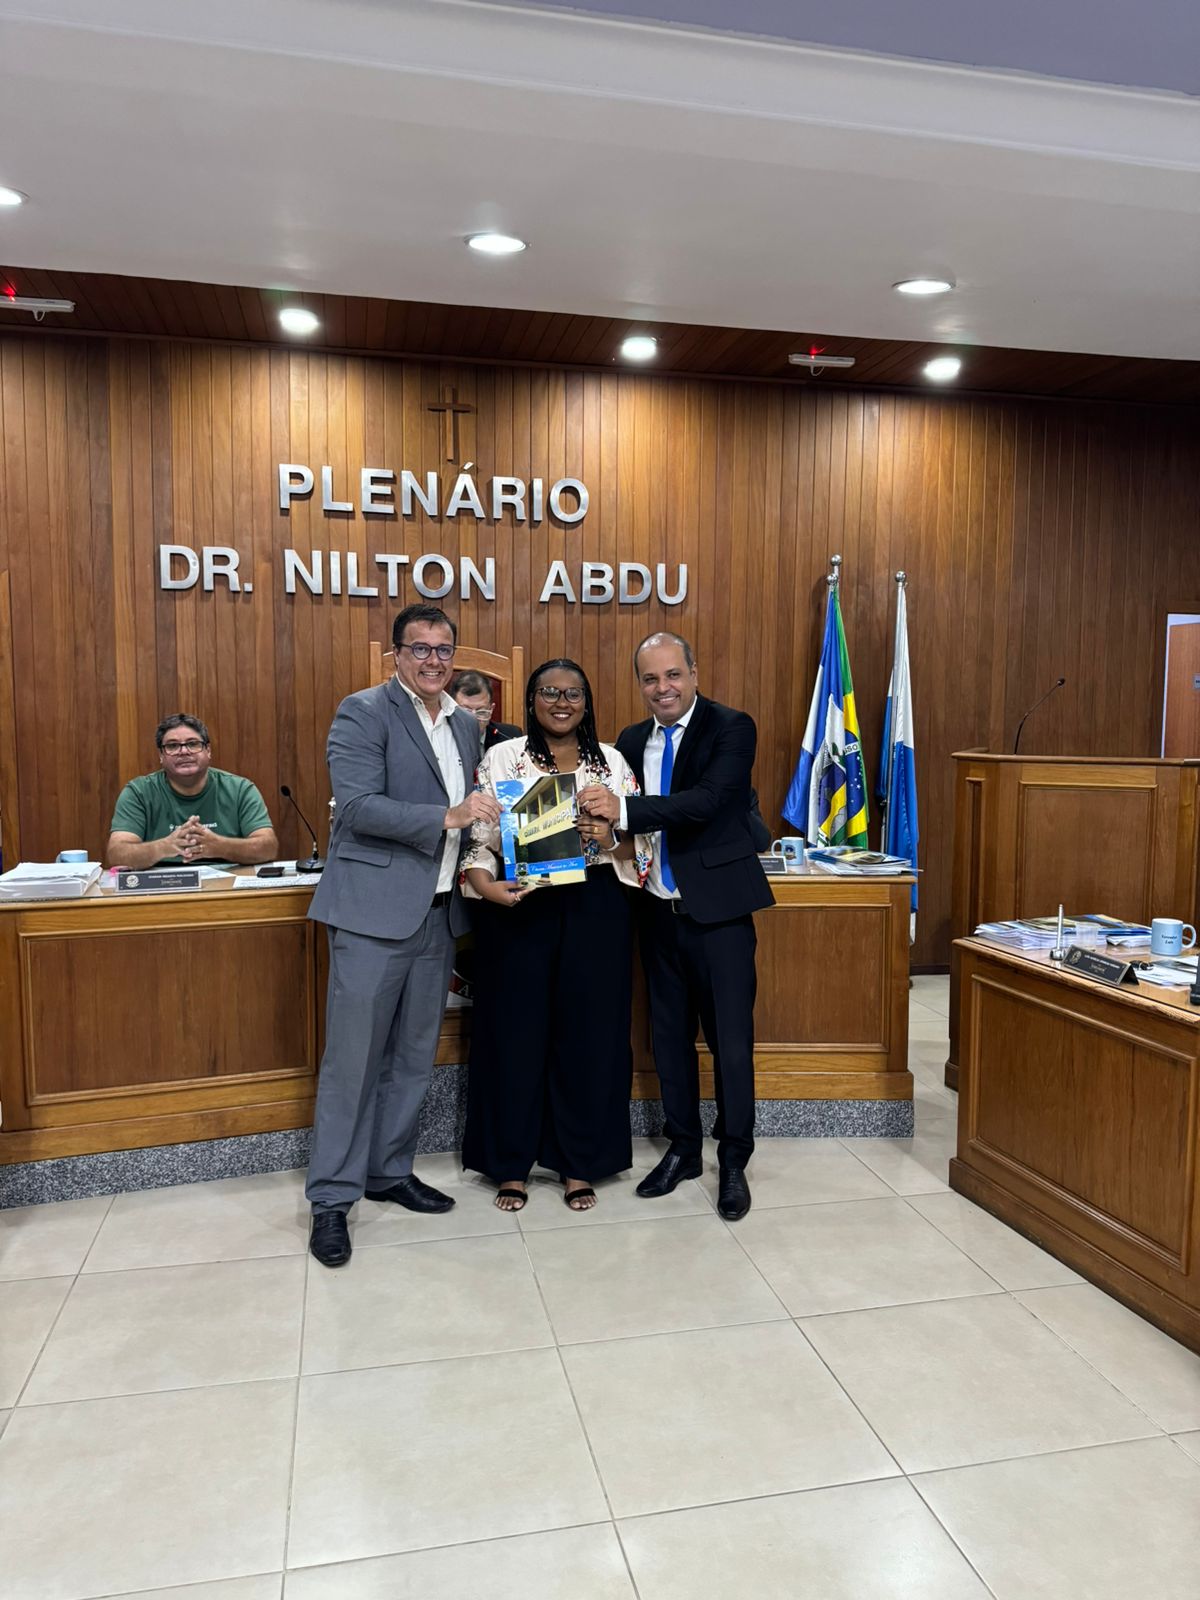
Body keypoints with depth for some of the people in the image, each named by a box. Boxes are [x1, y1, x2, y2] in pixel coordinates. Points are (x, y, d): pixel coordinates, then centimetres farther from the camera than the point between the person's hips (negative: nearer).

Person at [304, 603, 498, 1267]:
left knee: (414, 1055, 15)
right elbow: (359, 806, -18)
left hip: (437, 912, 7)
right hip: (373, 910, -7)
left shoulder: (466, 725, 14)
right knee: (353, 1058, 0)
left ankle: (390, 1171, 31)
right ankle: (332, 1198, 13)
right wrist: (448, 816, -25)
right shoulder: (362, 712, -7)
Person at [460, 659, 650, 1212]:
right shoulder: (501, 759, 3)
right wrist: (485, 885, -20)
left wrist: (611, 840, -15)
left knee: (588, 1032, 7)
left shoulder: (613, 763, 8)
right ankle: (510, 1164, 23)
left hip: (594, 911, 2)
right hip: (517, 911, -1)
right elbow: (476, 839, -2)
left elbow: (641, 841, 6)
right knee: (515, 1032, 5)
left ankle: (580, 1163, 24)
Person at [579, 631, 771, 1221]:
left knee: (730, 1038, 3)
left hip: (717, 907, -5)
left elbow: (708, 801, -23)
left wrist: (624, 809, -29)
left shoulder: (731, 728, -9)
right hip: (659, 908, 6)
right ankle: (683, 1147, 32)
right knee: (669, 1034, 15)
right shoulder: (631, 741, 9)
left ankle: (734, 1161, 20)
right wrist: (603, 822, -12)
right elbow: (622, 821, 11)